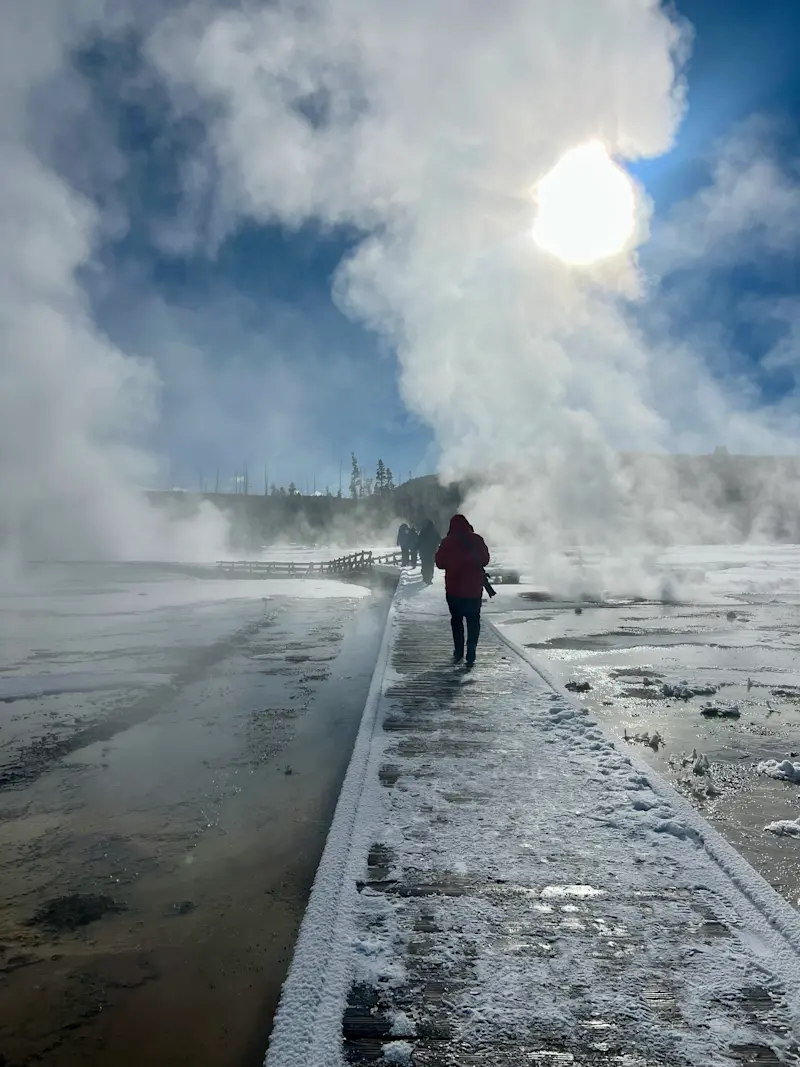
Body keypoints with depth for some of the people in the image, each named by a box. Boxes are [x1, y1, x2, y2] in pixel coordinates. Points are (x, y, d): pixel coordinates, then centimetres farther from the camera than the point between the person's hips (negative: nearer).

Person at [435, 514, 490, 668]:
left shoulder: (447, 542, -8)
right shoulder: (477, 540, -6)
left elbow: (440, 563, -1)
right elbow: (485, 560, 5)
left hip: (453, 589, 0)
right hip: (474, 589, 0)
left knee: (456, 620, 16)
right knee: (473, 622, 8)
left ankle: (458, 653, 15)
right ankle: (470, 657, 1)